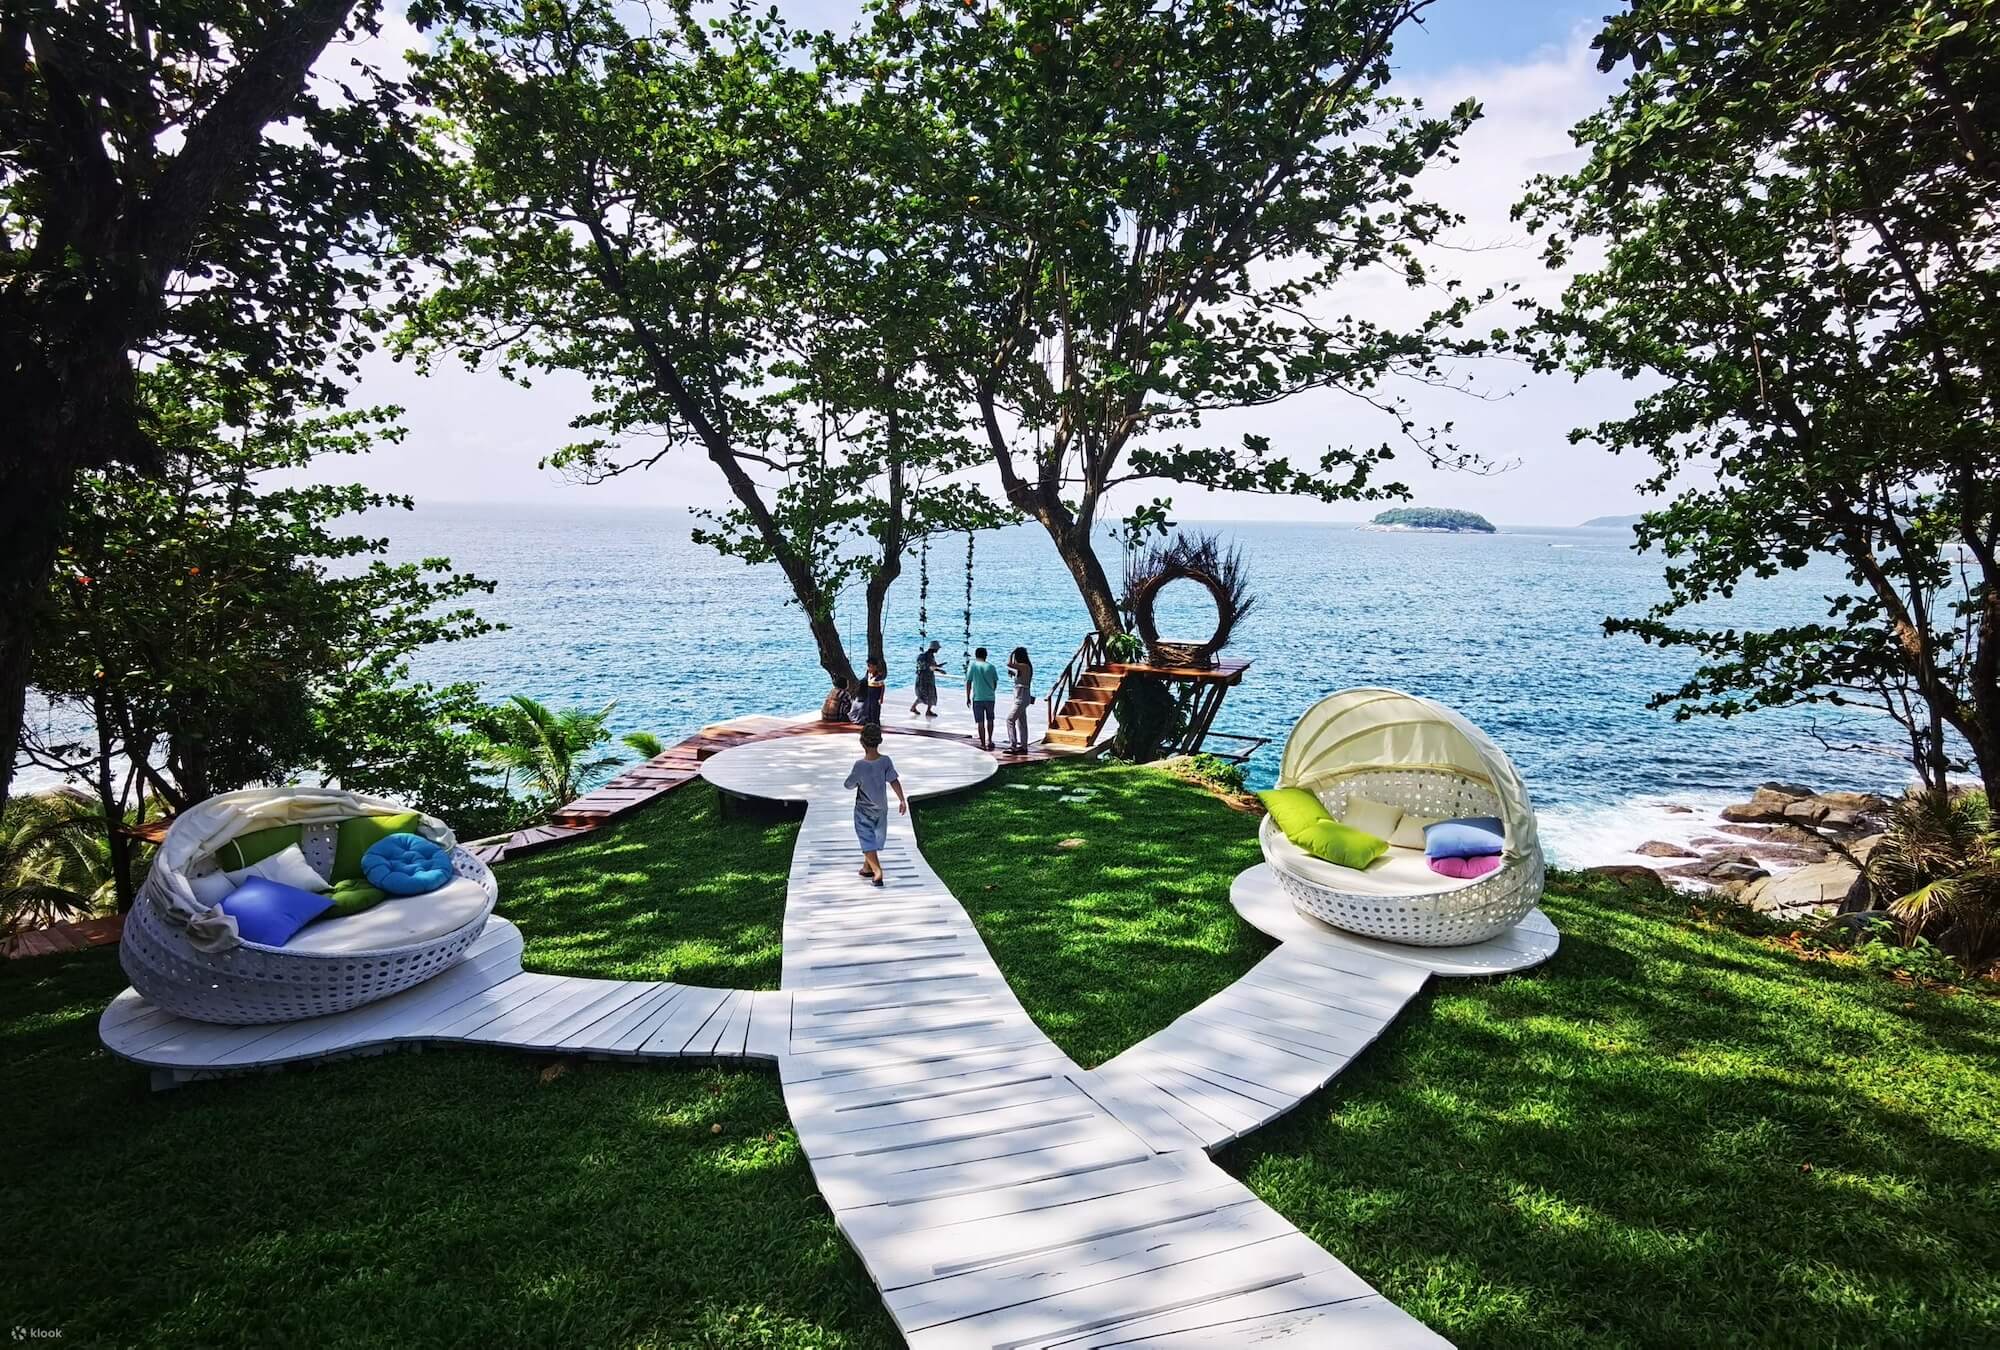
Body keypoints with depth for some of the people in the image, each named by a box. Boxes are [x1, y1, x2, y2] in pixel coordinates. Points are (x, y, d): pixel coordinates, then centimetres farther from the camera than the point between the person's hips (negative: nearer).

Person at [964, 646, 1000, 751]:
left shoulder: (973, 665, -2)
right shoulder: (990, 666, 3)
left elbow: (968, 682, -4)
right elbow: (995, 682, 6)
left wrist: (968, 697, 2)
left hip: (977, 698, -2)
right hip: (990, 697, 2)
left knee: (980, 722, 4)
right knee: (990, 720, 20)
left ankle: (983, 744, 4)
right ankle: (989, 741, 21)